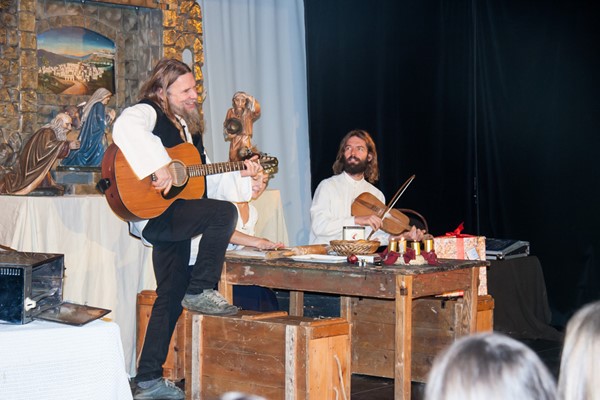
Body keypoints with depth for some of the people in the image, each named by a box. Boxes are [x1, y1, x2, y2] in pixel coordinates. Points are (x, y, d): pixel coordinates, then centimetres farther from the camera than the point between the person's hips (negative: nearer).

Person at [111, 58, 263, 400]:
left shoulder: (189, 128, 21)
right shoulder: (148, 113, -7)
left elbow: (204, 179, 24)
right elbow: (125, 128, -33)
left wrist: (240, 175, 12)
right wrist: (159, 167, -37)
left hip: (174, 221, 9)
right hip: (152, 214, -9)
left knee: (172, 295, 10)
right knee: (224, 212, -24)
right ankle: (201, 291, -12)